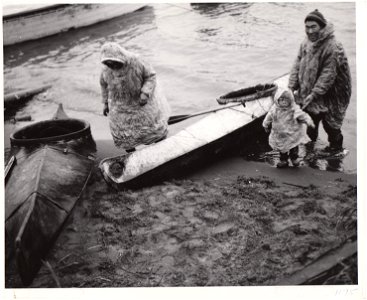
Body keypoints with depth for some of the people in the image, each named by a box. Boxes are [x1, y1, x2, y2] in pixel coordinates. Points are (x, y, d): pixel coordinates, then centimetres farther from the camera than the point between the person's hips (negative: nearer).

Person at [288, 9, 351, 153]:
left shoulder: (333, 47, -25)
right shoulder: (306, 43, -2)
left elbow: (328, 75, -26)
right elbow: (297, 65, 1)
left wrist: (313, 94, -27)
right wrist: (291, 87, -8)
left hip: (329, 94, -6)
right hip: (307, 90, 6)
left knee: (329, 122, 8)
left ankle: (336, 146, 33)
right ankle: (312, 140, 46)